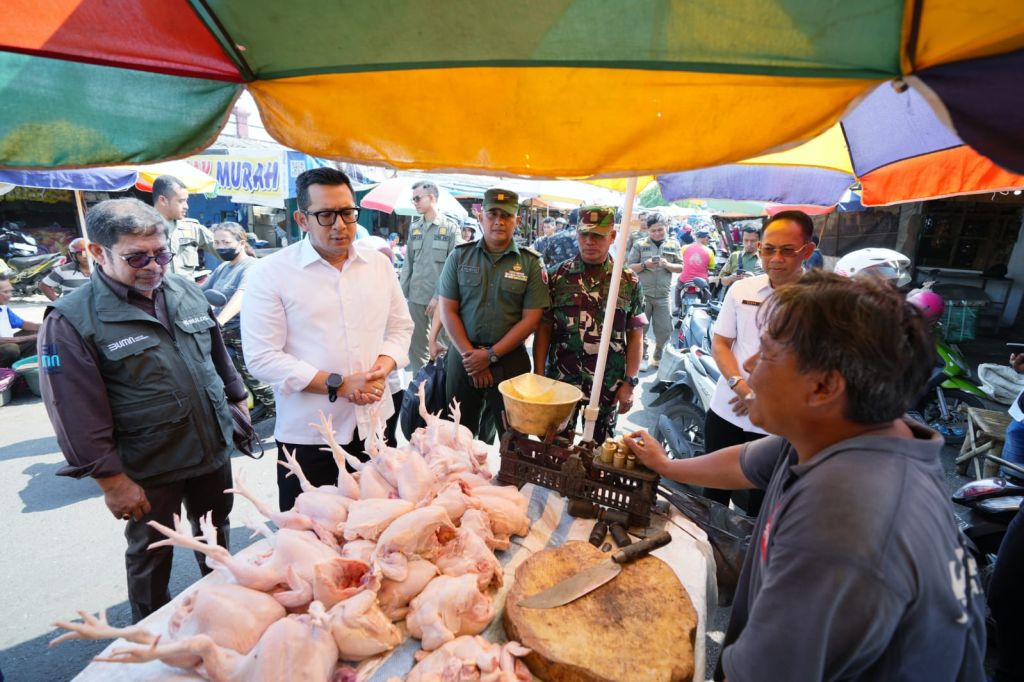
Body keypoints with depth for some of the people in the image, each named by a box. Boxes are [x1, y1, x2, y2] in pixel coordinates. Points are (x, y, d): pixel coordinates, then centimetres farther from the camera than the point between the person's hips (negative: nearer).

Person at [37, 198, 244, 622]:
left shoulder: (185, 292, 1)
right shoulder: (70, 320, -15)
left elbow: (218, 354, 13)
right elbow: (77, 416, -15)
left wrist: (237, 399, 14)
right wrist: (112, 480, -14)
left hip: (214, 447, 5)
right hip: (148, 468, -4)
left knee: (215, 533, 23)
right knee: (151, 553, 17)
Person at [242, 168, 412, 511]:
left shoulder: (379, 263, 4)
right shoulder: (269, 273, -10)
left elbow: (400, 326, 9)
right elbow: (262, 358, -14)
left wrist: (382, 368, -10)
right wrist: (339, 385, -19)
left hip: (375, 424, 4)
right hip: (308, 435, -3)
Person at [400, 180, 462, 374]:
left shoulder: (451, 227, -3)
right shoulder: (414, 227, 11)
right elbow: (408, 263, 13)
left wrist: (438, 296, -14)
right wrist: (402, 293, 5)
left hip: (440, 298, -5)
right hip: (415, 297, 5)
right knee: (415, 344, 10)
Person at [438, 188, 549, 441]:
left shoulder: (531, 263, -1)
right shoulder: (460, 256, 3)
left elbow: (531, 319, -5)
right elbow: (448, 310, 1)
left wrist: (491, 355, -10)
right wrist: (469, 354, -8)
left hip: (509, 360, -1)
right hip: (463, 357, 1)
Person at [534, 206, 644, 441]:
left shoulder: (629, 281, 1)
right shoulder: (558, 276, -1)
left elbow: (635, 336, 3)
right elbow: (543, 329, 0)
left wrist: (630, 383, -2)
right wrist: (538, 377, -4)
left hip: (608, 386, 1)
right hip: (560, 382, 0)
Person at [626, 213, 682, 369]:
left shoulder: (673, 244, 7)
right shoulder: (639, 244, 2)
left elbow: (680, 267, 7)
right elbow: (630, 267, 1)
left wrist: (667, 265, -13)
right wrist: (644, 265, -17)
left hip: (663, 295, 2)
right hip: (642, 294, -2)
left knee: (664, 329, 5)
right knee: (640, 328, 4)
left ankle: (657, 357, 25)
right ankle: (641, 358, 19)